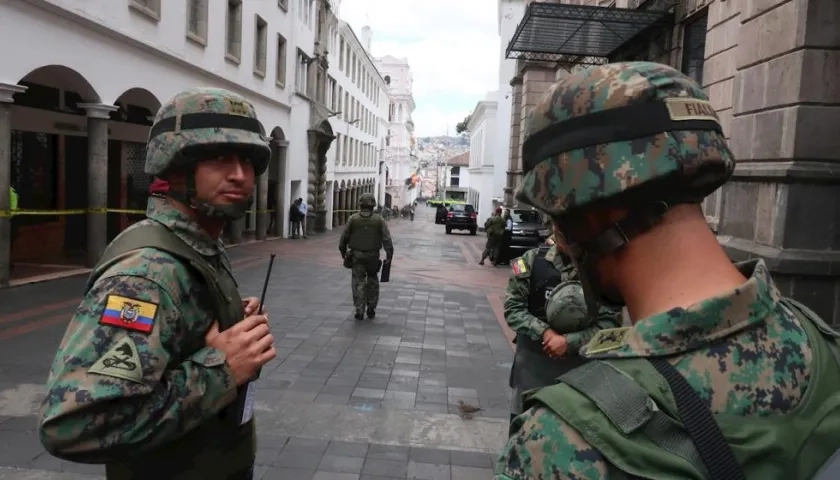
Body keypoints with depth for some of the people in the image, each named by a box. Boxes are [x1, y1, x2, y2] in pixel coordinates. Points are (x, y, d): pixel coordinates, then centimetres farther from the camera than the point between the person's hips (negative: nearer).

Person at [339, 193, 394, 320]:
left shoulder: (353, 219, -4)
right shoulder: (379, 220, -5)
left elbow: (344, 237, 0)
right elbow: (387, 239, -9)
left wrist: (343, 252, 13)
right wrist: (389, 256, -5)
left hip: (356, 256, 0)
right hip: (373, 256, 1)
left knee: (358, 282, 6)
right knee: (372, 282, 17)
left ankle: (359, 311, 3)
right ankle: (371, 309, 19)